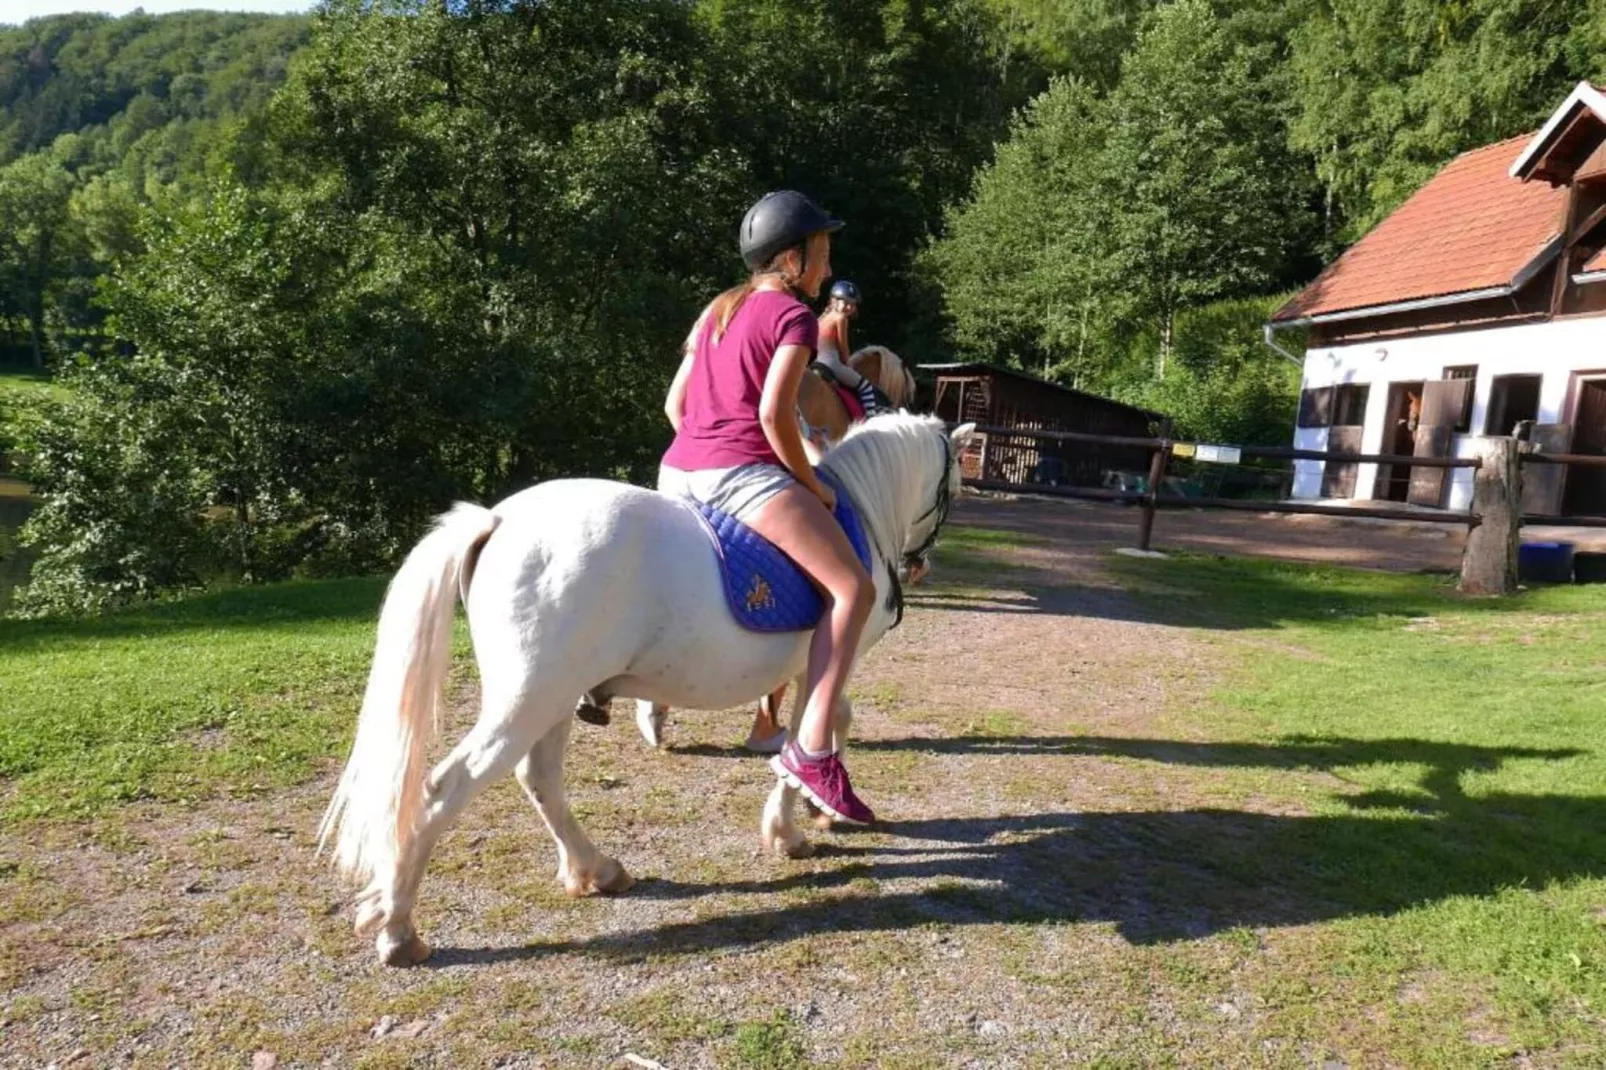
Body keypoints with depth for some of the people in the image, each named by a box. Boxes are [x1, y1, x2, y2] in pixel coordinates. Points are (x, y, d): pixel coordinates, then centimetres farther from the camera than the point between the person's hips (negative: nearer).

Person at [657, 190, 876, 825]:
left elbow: (674, 404, 21)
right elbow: (774, 414, -14)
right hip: (743, 474, -8)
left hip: (677, 471, 9)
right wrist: (810, 483, -3)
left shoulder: (717, 310, 23)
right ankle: (811, 750, -20)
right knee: (852, 588, -10)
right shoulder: (794, 314, 0)